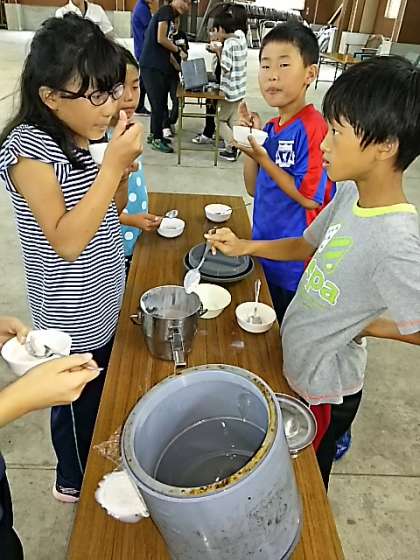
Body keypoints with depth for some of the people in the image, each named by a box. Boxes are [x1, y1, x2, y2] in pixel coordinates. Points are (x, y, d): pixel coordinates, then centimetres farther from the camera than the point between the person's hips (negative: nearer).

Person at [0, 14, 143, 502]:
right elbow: (66, 240, -28)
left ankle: (94, 469, 53)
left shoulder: (87, 137, -1)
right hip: (72, 317, -7)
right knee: (78, 399, 15)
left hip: (106, 301, 8)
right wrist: (112, 164, -29)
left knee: (103, 390, 26)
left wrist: (123, 168, -11)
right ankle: (75, 481, 45)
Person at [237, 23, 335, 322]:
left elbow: (310, 198, -22)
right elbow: (254, 189, 7)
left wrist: (262, 158, -23)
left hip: (296, 261, -7)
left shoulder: (312, 127, -20)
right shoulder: (271, 128, 4)